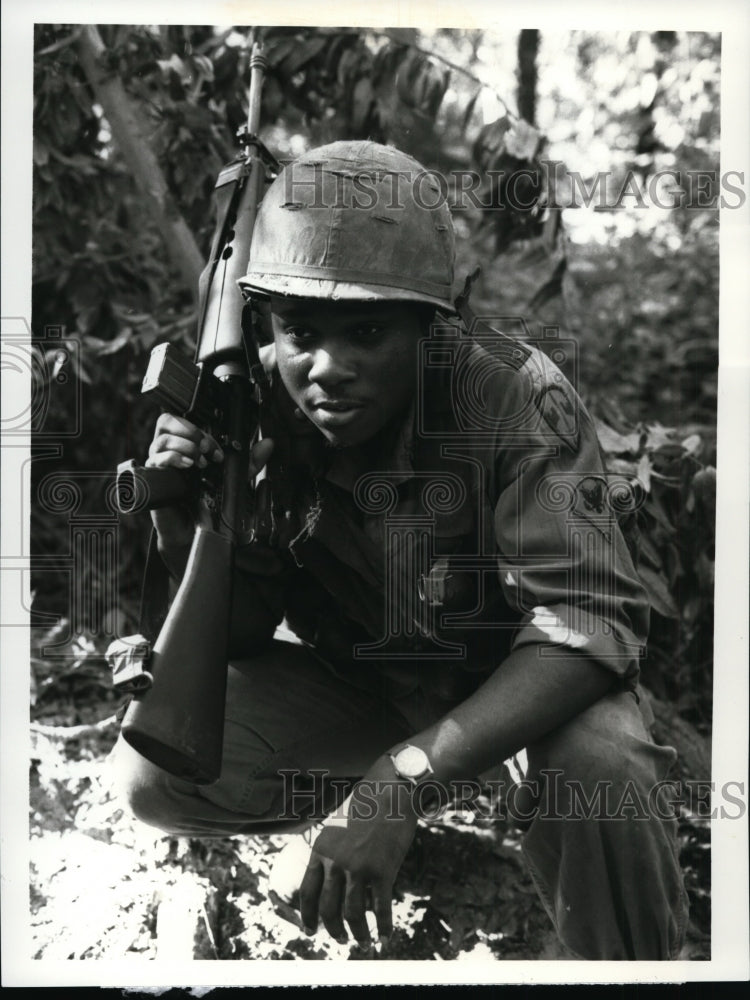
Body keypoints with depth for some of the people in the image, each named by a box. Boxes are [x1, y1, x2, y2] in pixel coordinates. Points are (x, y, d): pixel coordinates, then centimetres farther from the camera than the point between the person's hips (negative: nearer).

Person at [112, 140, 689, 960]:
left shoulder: (514, 396, -28)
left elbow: (591, 618, -34)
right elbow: (243, 635, -7)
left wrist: (400, 777, -45)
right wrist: (185, 536, -31)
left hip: (521, 672, -4)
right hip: (353, 670, 4)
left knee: (601, 776, -36)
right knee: (154, 778, -16)